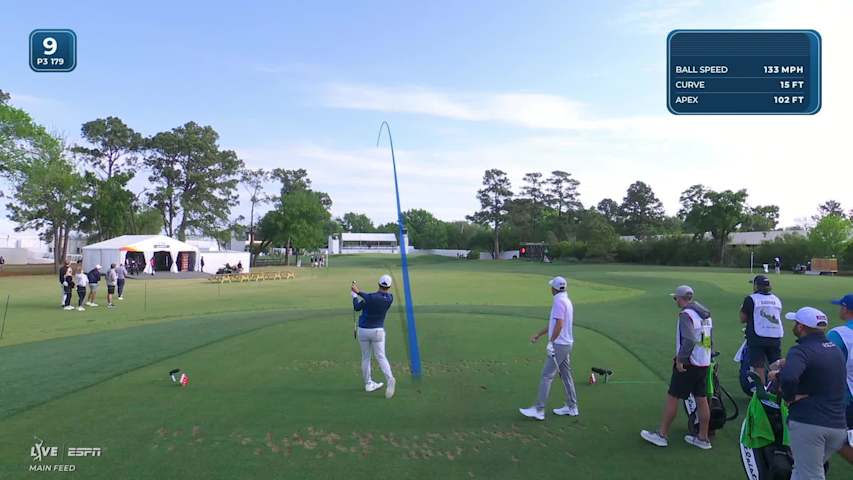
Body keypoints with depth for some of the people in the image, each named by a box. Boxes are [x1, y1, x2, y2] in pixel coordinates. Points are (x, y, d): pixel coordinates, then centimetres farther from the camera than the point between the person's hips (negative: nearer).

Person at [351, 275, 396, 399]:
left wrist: (354, 294, 13)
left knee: (365, 357, 15)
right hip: (378, 331, 1)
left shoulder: (371, 297, -18)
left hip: (363, 331, 0)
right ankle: (390, 379, -20)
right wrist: (359, 291, 3)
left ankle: (368, 384, 24)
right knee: (381, 357, 5)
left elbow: (357, 308, -1)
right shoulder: (390, 298, -9)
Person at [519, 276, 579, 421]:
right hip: (566, 344, 10)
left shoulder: (559, 301, -15)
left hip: (559, 345, -10)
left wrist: (551, 342, -22)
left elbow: (559, 324, -24)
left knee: (547, 376, -8)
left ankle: (539, 410, -6)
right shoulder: (566, 301, 15)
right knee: (566, 375, 15)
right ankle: (571, 407, 22)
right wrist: (538, 334, 26)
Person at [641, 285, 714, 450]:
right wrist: (707, 357, 20)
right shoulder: (706, 313, 12)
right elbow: (710, 340, 16)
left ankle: (662, 435, 9)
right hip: (704, 363, 9)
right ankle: (703, 438, 22)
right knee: (702, 399, 13)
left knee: (672, 397, 0)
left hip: (688, 364, -8)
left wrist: (680, 359, -20)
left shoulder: (686, 314, -16)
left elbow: (689, 340, -27)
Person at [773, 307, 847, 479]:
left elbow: (788, 378, -33)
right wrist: (783, 369, 24)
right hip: (838, 426, 8)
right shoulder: (836, 350, 12)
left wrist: (789, 397, -15)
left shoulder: (801, 350, -15)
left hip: (808, 423, -8)